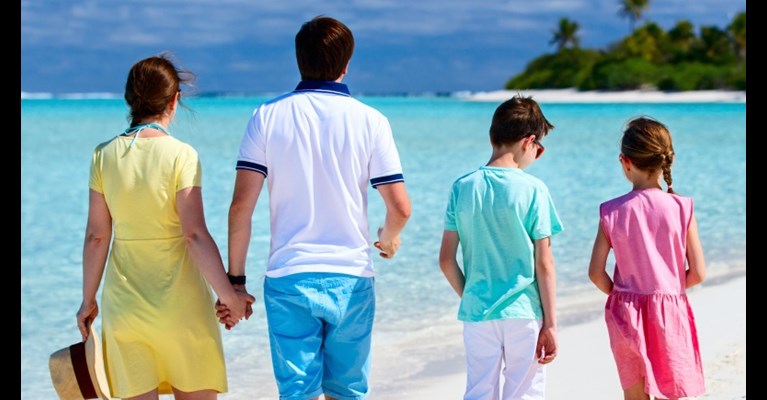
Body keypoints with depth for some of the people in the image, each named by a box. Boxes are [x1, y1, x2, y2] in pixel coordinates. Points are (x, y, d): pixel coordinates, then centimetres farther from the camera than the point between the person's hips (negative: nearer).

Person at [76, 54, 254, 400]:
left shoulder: (105, 155, 0)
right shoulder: (181, 155, -11)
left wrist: (88, 300, 12)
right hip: (179, 303, -3)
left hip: (123, 303, 3)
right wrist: (228, 294, -11)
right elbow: (195, 235, -16)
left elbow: (96, 236, 3)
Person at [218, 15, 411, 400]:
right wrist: (388, 238, 19)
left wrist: (235, 279, 2)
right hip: (351, 278, 0)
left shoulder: (268, 116, -1)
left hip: (288, 278, 0)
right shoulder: (369, 120, -2)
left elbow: (241, 205, -6)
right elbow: (400, 207, -3)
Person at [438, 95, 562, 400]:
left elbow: (446, 260, 2)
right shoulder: (533, 190, -8)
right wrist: (551, 324, -4)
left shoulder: (462, 188, 1)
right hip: (524, 314, -3)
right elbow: (544, 264, -8)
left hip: (477, 313, 3)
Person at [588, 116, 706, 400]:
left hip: (627, 313, 1)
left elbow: (596, 273, -8)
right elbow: (698, 273, -7)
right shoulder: (682, 208, -9)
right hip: (670, 311, -1)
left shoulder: (613, 212, -9)